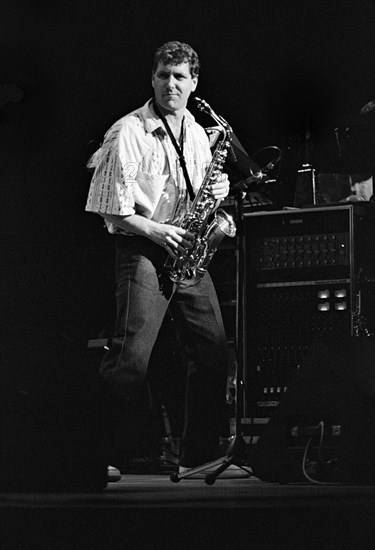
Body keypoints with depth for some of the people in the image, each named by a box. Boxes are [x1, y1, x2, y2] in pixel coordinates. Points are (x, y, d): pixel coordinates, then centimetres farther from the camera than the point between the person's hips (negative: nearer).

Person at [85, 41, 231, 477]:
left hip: (186, 251, 7)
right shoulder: (128, 132, -6)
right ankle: (101, 455, -9)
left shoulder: (197, 134, 15)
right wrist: (154, 230, -19)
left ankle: (200, 456, 13)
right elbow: (111, 208, -10)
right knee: (131, 357, -15)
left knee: (213, 353, 4)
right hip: (141, 248, -7)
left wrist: (215, 192, 2)